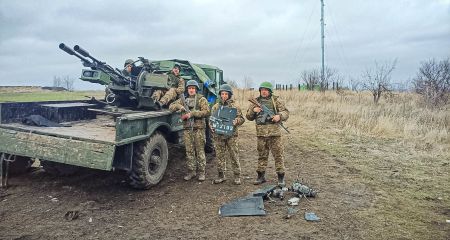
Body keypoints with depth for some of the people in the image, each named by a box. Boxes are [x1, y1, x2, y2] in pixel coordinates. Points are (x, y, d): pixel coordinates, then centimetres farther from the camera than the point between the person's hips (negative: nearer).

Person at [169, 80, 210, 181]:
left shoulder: (201, 99, 0)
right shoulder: (183, 99, 12)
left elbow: (206, 112, -12)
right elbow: (171, 107, 12)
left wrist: (192, 113, -18)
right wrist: (179, 106, -9)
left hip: (198, 128, -4)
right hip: (187, 129, 4)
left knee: (200, 151, 1)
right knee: (189, 151, 8)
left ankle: (201, 172, 8)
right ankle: (191, 171, 17)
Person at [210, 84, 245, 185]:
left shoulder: (235, 106, 3)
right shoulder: (215, 107, 11)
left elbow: (241, 118, 1)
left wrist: (236, 121, -20)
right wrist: (212, 127, -4)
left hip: (231, 135, -3)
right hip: (218, 135, 3)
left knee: (234, 156, 0)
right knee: (220, 156, 8)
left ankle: (237, 176, 10)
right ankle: (221, 175, 20)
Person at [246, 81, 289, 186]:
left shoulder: (275, 101, 3)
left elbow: (286, 112, 1)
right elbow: (249, 117, 12)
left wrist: (279, 116, -19)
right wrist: (253, 110, -9)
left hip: (274, 132, -3)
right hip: (261, 132, 3)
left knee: (278, 154, -1)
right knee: (262, 155, 11)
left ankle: (281, 177, 8)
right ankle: (261, 176, 21)